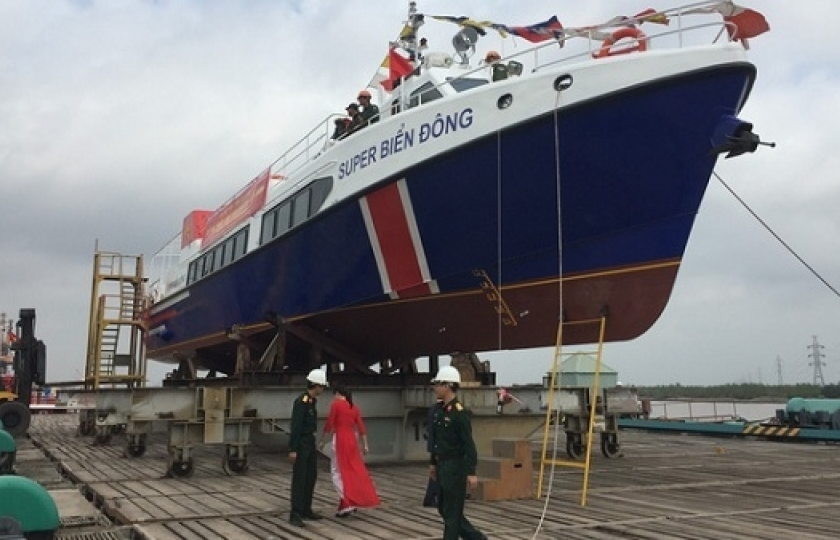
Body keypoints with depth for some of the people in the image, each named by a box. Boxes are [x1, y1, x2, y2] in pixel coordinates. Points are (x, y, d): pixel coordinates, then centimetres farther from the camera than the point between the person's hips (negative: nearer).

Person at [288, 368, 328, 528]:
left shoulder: (312, 400, 10)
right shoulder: (302, 401, -19)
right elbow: (295, 426, -21)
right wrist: (292, 450, -23)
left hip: (310, 442, 10)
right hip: (301, 443, -10)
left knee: (311, 476, 12)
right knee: (299, 478, -8)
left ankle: (306, 510, 21)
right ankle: (295, 514, -5)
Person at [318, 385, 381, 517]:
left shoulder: (336, 404, -6)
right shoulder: (354, 407, 10)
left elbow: (329, 424, -9)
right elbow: (361, 427, 8)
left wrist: (322, 441, -1)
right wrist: (365, 445, 11)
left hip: (340, 440, -6)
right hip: (352, 440, 6)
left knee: (339, 472, 0)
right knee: (354, 471, 14)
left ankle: (347, 504, -7)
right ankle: (354, 502, 18)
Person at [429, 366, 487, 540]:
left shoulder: (459, 412, -18)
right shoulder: (439, 409, 8)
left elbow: (469, 444, -20)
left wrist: (472, 473, -23)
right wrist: (433, 463, 21)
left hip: (455, 467, -9)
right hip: (443, 466, 9)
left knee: (452, 512, 0)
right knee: (443, 508, 15)